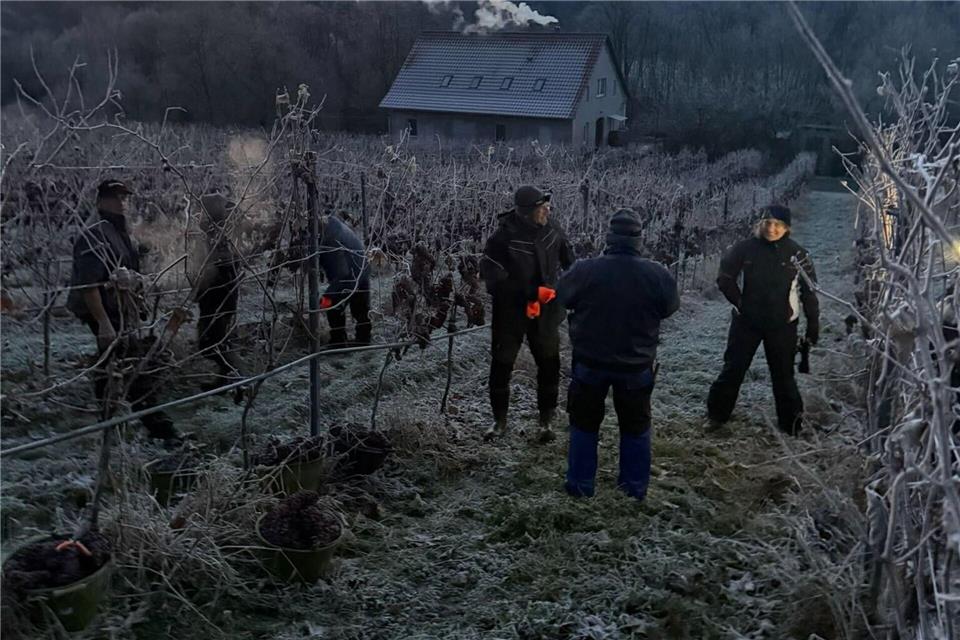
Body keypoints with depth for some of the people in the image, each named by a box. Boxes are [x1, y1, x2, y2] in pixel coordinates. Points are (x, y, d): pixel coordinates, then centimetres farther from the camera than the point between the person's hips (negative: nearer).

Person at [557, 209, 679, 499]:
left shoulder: (585, 270, -19)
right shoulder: (657, 274, -16)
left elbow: (562, 296, -1)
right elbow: (670, 307, 2)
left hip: (590, 362, -1)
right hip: (637, 365, 1)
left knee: (584, 422, 17)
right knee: (636, 426, 19)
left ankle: (581, 484, 23)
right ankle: (635, 486, 27)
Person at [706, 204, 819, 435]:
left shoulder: (797, 254, -9)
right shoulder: (745, 248, -9)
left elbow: (809, 292, -2)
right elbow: (725, 278, 1)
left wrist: (813, 326, 0)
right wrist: (739, 302, -5)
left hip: (782, 325, 0)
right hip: (746, 321, 1)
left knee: (783, 375, 9)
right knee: (733, 368, 9)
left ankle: (791, 423, 24)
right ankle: (717, 414, 23)